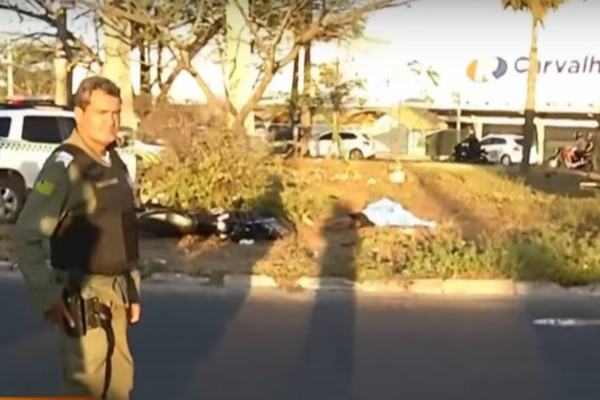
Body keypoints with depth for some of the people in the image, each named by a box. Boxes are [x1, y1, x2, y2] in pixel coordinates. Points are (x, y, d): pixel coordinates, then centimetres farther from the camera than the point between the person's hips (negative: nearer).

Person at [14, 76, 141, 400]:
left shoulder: (115, 164, 10)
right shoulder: (65, 166, -16)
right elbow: (27, 236, -21)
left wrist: (132, 289, 15)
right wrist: (46, 296, -22)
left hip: (114, 290, 8)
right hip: (83, 294, -8)